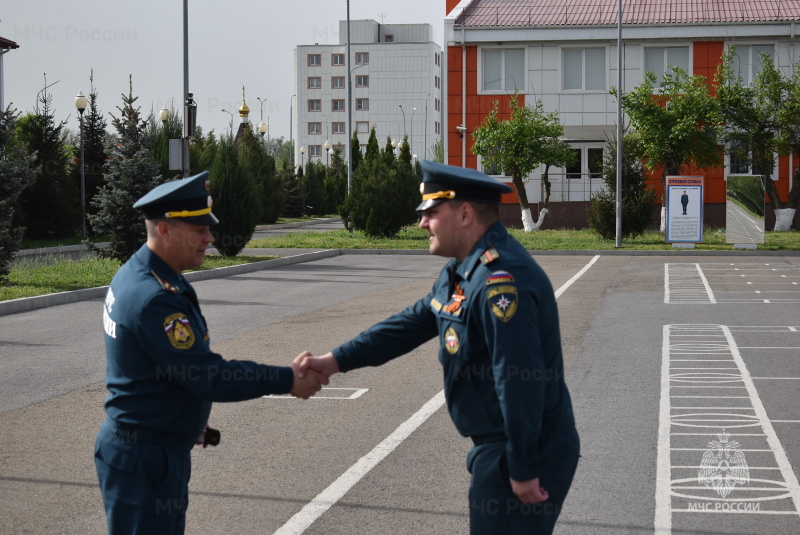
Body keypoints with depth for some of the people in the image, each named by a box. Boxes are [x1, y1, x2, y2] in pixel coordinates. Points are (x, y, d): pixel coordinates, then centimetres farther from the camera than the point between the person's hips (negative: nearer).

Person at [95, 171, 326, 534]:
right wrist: (287, 380, -18)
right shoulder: (155, 299, -25)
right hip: (145, 458, -10)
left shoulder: (134, 274, 7)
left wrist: (191, 420, 18)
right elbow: (210, 377, -25)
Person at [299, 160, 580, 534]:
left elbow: (520, 382, -27)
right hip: (497, 444, 10)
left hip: (527, 451, -10)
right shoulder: (465, 271, 10)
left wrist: (524, 470, -24)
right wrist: (337, 360, 9)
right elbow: (412, 323, 15)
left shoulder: (501, 281, -25)